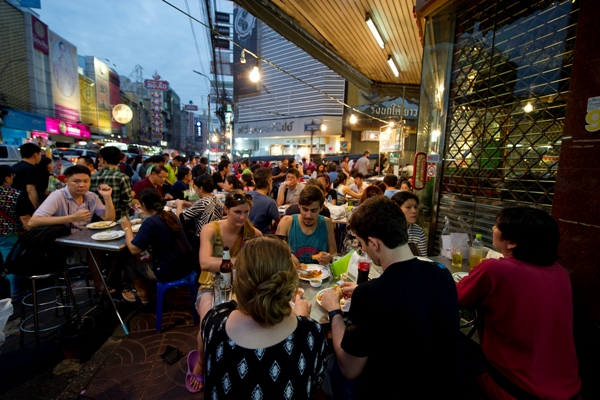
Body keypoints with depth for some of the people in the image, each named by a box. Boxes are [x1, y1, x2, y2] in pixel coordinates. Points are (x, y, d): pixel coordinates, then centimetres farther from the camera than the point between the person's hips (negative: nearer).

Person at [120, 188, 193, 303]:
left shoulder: (149, 223, -18)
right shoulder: (170, 215, 4)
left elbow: (133, 249, -13)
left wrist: (127, 228, -1)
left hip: (170, 271, -7)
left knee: (129, 258, 15)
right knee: (146, 252, 26)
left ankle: (142, 294, 32)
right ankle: (143, 291, 38)